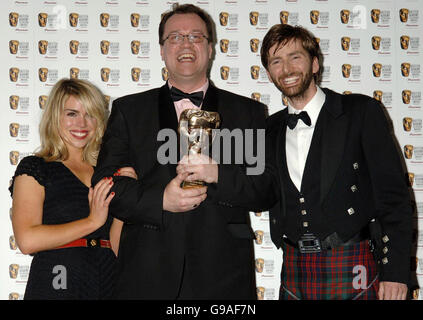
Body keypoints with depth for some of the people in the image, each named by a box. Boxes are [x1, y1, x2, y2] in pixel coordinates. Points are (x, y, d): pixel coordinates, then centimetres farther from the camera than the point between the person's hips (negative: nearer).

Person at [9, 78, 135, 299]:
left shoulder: (105, 174, 11)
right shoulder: (33, 168, -1)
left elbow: (116, 248, 7)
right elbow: (27, 241, -15)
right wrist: (92, 221, -10)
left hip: (107, 285, 4)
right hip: (55, 286, -4)